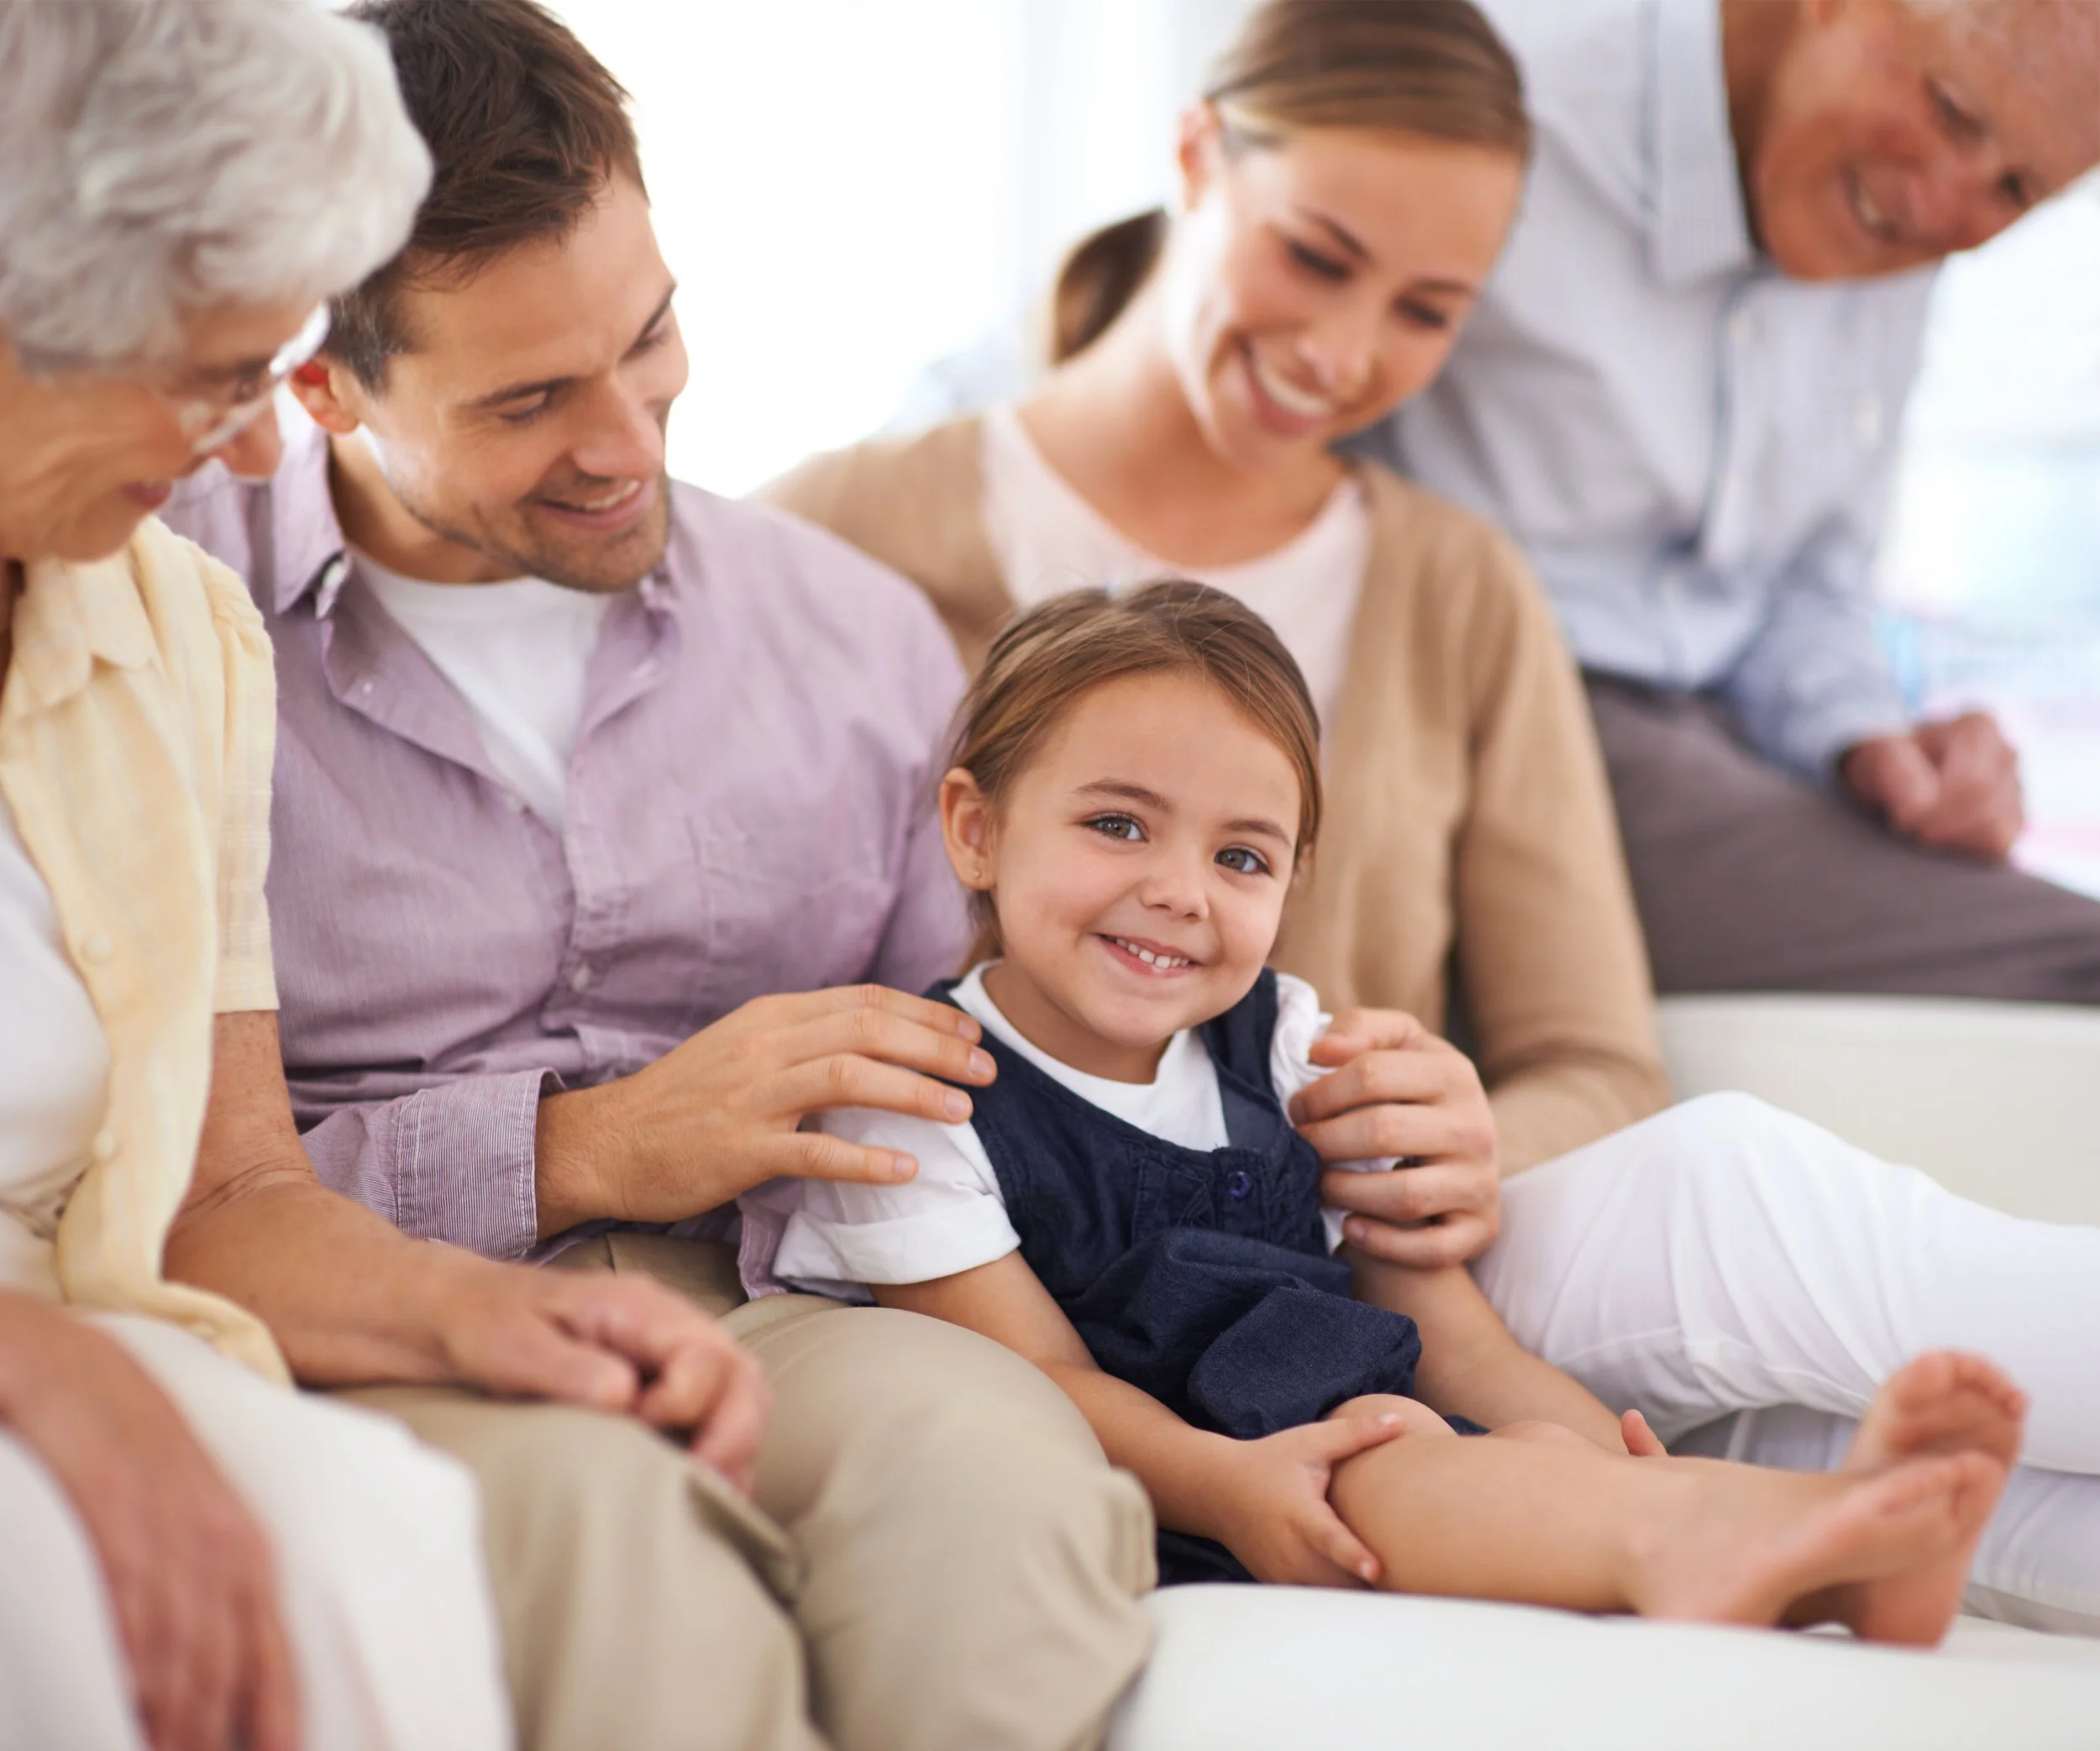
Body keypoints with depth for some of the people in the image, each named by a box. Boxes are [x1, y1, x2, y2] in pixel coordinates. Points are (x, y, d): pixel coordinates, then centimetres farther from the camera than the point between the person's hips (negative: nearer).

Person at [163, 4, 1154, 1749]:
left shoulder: (861, 638, 17)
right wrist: (580, 1149, -8)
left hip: (757, 1318, 3)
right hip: (370, 1342, -2)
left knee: (979, 1442, -33)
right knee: (582, 1499, -38)